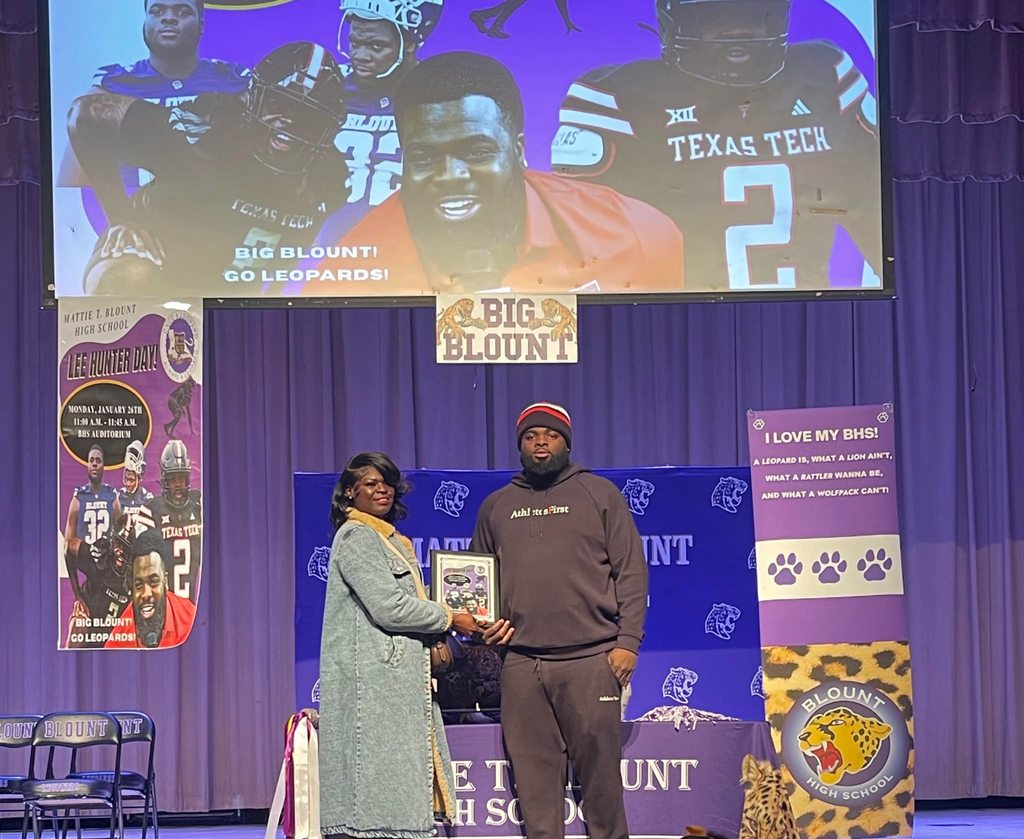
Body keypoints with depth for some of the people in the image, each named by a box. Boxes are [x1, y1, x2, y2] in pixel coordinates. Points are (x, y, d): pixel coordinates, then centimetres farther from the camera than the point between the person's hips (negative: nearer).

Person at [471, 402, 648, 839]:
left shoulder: (599, 494, 9)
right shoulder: (496, 507, 18)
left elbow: (631, 570, 4)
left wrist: (628, 641, -5)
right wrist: (485, 621, 5)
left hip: (591, 659, -3)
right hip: (521, 662, 3)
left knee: (599, 768, -3)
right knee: (534, 774, 1)